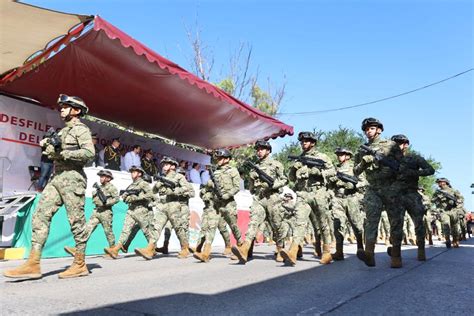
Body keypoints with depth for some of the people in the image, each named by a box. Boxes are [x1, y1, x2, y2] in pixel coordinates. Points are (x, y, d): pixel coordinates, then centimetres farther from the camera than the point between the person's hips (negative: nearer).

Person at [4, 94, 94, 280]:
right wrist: (48, 146, 6)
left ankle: (80, 265, 2)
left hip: (72, 177, -8)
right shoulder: (62, 131, 24)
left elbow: (89, 153, -17)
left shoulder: (81, 129, -2)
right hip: (56, 178, 9)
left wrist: (62, 153, -18)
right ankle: (33, 264, -3)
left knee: (76, 221, -5)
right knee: (40, 216, -2)